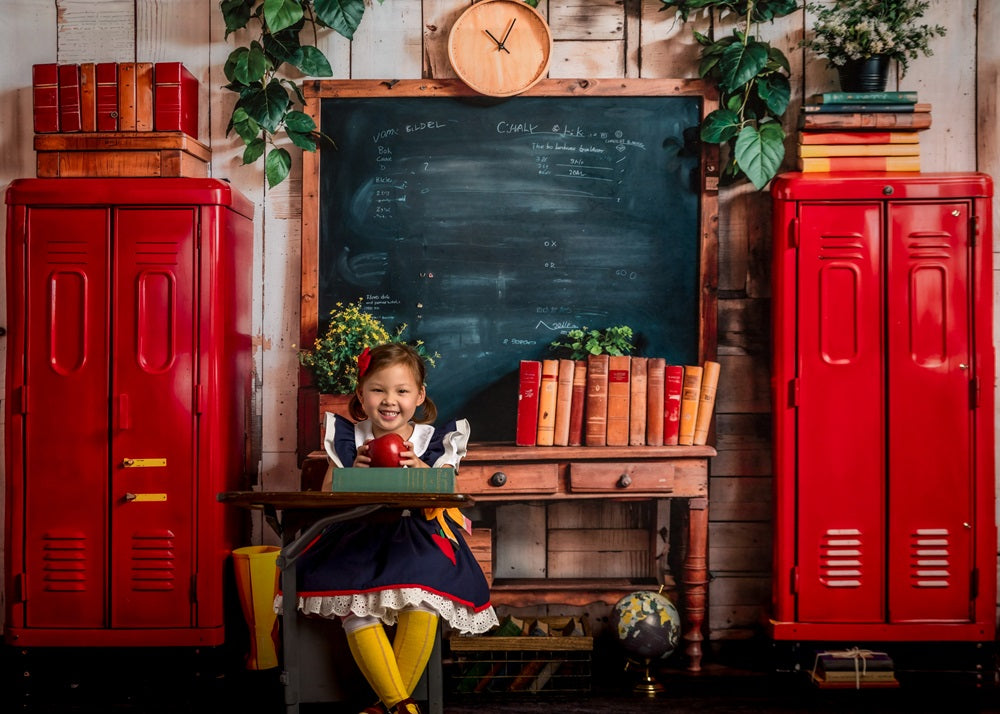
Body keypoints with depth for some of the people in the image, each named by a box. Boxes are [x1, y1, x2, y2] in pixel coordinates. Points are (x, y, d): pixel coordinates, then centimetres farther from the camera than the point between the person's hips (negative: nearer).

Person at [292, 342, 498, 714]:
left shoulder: (435, 441, 8)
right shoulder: (348, 439, 11)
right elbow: (327, 497, 7)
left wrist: (421, 471, -17)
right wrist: (352, 470, -10)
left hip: (418, 537, -1)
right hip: (360, 537, 1)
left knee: (423, 600, -33)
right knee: (356, 606, -31)